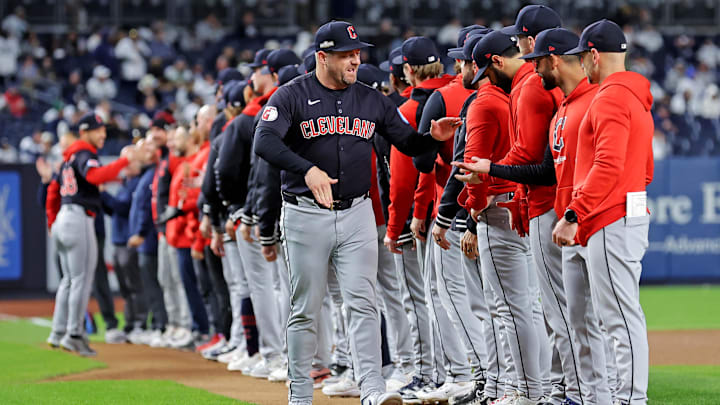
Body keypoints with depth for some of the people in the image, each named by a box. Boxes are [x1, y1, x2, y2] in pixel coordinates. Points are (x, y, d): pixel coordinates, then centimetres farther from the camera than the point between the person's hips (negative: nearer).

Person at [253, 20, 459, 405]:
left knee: (363, 302, -7)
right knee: (305, 308, 4)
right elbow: (265, 142, -20)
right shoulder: (291, 96, -5)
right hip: (306, 215, -3)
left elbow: (407, 142, 12)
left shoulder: (371, 100, 9)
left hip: (357, 214, 3)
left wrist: (432, 136, -12)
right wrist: (307, 169, -36)